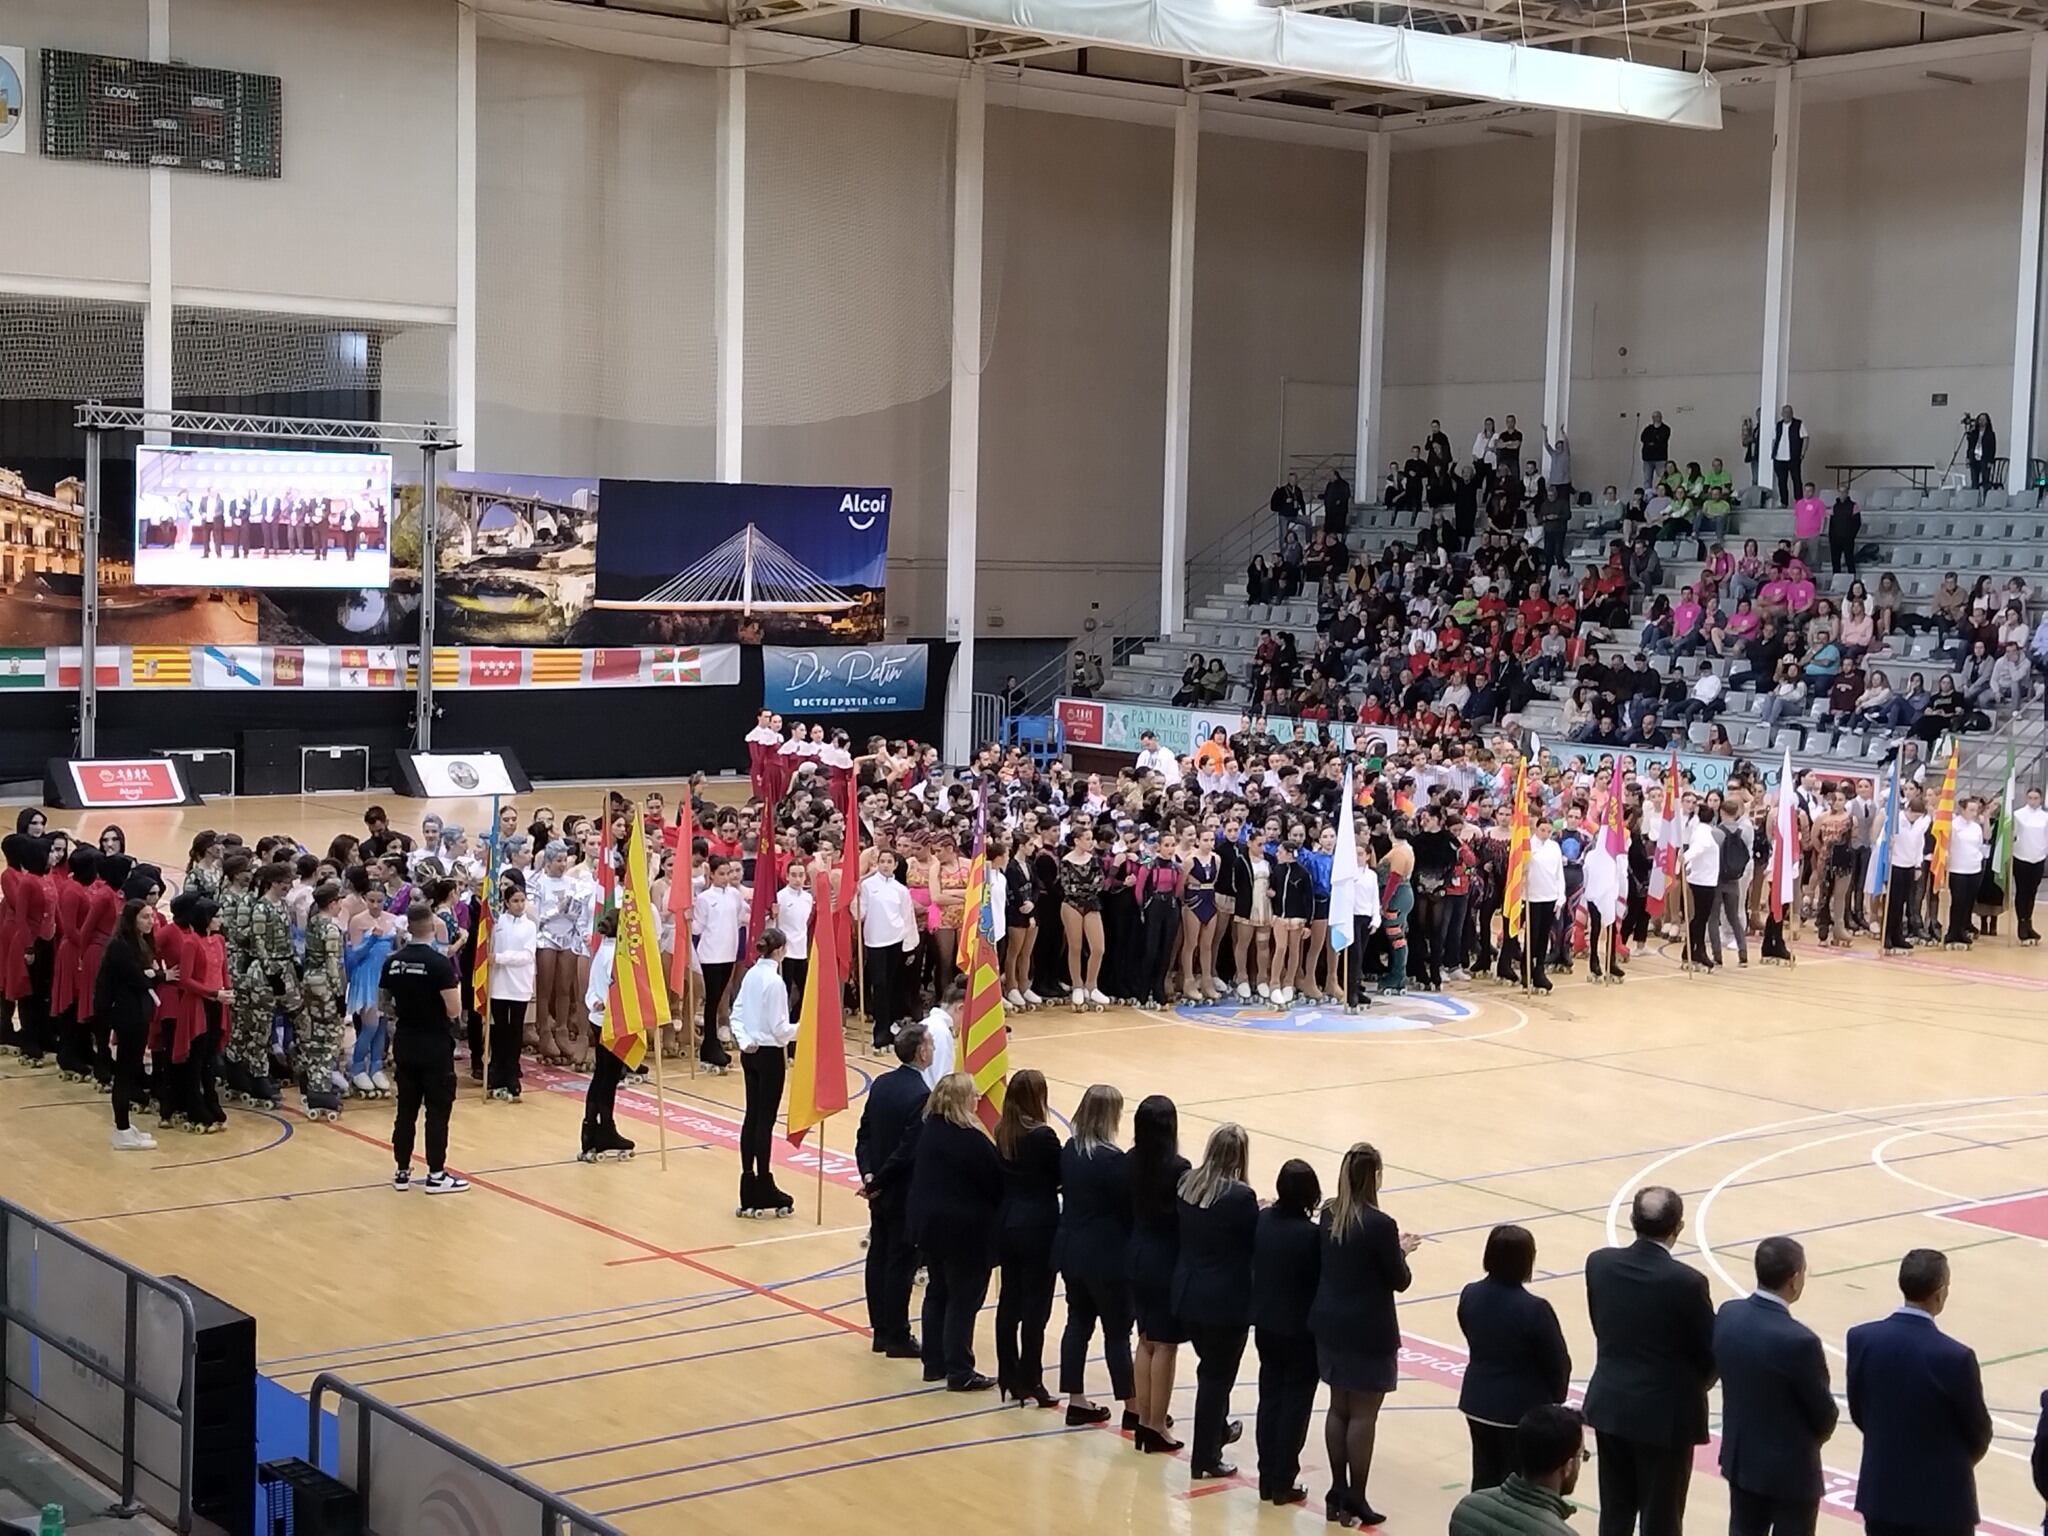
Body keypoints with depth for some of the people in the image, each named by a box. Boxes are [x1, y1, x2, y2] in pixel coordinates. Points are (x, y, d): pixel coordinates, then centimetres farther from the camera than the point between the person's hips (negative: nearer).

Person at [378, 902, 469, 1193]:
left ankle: (402, 1172, 17)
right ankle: (436, 1175, 5)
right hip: (435, 1044, -5)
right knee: (437, 1109, 2)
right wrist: (455, 987, 1)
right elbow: (454, 1011, -18)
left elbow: (385, 1004, 10)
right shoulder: (439, 963, -16)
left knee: (406, 1107, 12)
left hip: (404, 1042, 5)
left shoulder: (393, 962, 1)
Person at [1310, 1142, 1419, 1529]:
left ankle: (1337, 1493, 23)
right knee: (1363, 1415, 4)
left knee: (1338, 1409, 16)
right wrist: (1401, 1250, 6)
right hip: (1368, 1332, -7)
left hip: (1330, 1325, 7)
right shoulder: (1380, 1224, -21)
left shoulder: (1328, 1214, 0)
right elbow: (1399, 1281, -12)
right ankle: (1355, 1501, 10)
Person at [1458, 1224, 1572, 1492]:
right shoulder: (1534, 1309, -23)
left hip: (1478, 1402, 6)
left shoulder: (1469, 1296, -5)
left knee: (1484, 1479, 17)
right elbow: (1558, 1362, -13)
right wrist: (1556, 1400, 6)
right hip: (1523, 1409, -6)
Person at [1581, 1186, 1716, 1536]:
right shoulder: (1686, 1282, -20)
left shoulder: (1599, 1263, -6)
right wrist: (1690, 1387, 13)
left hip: (1610, 1406, 5)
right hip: (1664, 1415, -5)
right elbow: (1712, 1353, -8)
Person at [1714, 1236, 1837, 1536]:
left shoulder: (1727, 1315, -9)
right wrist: (1821, 1432, 8)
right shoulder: (1799, 1341, -29)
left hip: (1740, 1457, 6)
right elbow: (1823, 1412, -15)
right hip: (1791, 1469, -6)